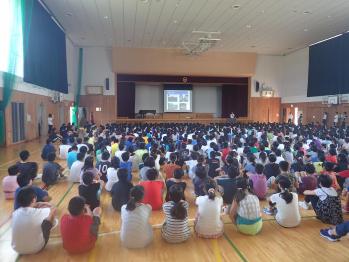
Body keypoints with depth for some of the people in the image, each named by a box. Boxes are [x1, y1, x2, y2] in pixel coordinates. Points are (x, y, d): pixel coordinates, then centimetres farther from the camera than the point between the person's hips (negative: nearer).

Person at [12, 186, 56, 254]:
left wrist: (35, 205, 9)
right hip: (35, 248, -4)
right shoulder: (38, 212, -26)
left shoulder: (15, 213, -14)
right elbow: (53, 209, -5)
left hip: (17, 249, 5)